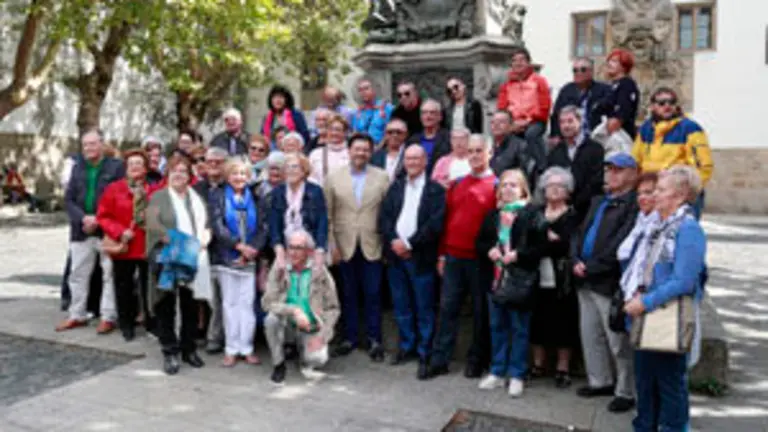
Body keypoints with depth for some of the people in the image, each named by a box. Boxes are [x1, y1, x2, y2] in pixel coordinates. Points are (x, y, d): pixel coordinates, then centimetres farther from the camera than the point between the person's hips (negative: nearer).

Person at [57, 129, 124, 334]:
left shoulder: (116, 167, -3)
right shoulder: (78, 167, 11)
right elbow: (69, 198, 7)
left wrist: (98, 220, -14)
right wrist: (83, 218, -11)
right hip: (81, 230, 5)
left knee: (109, 275, 1)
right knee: (78, 274, 12)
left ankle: (108, 317, 10)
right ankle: (77, 315, 25)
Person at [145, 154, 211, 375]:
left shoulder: (197, 199, 17)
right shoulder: (158, 197, 4)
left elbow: (207, 224, 13)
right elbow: (152, 224, -12)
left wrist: (202, 240, -7)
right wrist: (173, 240, -25)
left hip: (193, 260, 4)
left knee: (190, 308, 10)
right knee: (166, 308, 1)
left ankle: (188, 349, 22)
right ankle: (170, 353, 10)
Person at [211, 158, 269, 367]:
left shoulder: (255, 200, 11)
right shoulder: (220, 199, 4)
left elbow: (263, 227, 3)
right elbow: (217, 226, -7)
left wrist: (253, 248, -13)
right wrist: (239, 245, -15)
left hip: (250, 259, 1)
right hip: (227, 258, -1)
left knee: (247, 303, 1)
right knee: (229, 303, 2)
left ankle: (246, 348, 7)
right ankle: (231, 349, 8)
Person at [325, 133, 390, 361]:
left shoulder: (382, 177, 2)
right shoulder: (334, 178, 3)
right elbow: (327, 215, 3)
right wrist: (332, 245, -3)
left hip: (372, 246, -1)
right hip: (345, 246, 1)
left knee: (373, 295, 5)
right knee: (348, 295, 10)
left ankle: (374, 340, 16)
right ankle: (350, 337, 23)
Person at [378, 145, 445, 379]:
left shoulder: (435, 189, -3)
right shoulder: (395, 187, 13)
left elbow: (435, 223, -13)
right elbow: (384, 217, 5)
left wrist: (408, 243, -15)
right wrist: (393, 241, -10)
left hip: (420, 257, -4)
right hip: (396, 254, 5)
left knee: (424, 309, 2)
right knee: (402, 306, 13)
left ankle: (425, 354, 12)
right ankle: (407, 346, 27)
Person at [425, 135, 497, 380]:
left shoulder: (496, 185, -3)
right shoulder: (457, 184, 12)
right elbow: (447, 219, 13)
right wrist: (442, 254, 10)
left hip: (480, 259, -4)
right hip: (454, 256, 4)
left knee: (481, 311, 8)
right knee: (448, 307, 6)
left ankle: (477, 361, 21)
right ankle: (439, 360, 14)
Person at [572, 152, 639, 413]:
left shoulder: (634, 205, -11)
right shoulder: (598, 201, 17)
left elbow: (619, 246, -18)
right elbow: (581, 232, 16)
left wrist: (591, 267, -16)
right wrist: (576, 260, -1)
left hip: (611, 283, -8)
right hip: (586, 281, 8)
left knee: (618, 341, 2)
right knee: (590, 335, 16)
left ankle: (626, 392, 17)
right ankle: (600, 381, 31)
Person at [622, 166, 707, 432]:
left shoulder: (688, 229, -15)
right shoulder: (657, 225, 10)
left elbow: (683, 282, -21)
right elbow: (637, 266, 15)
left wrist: (646, 302, -20)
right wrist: (634, 295, 0)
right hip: (646, 319, 8)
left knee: (671, 384, 6)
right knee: (644, 380, 18)